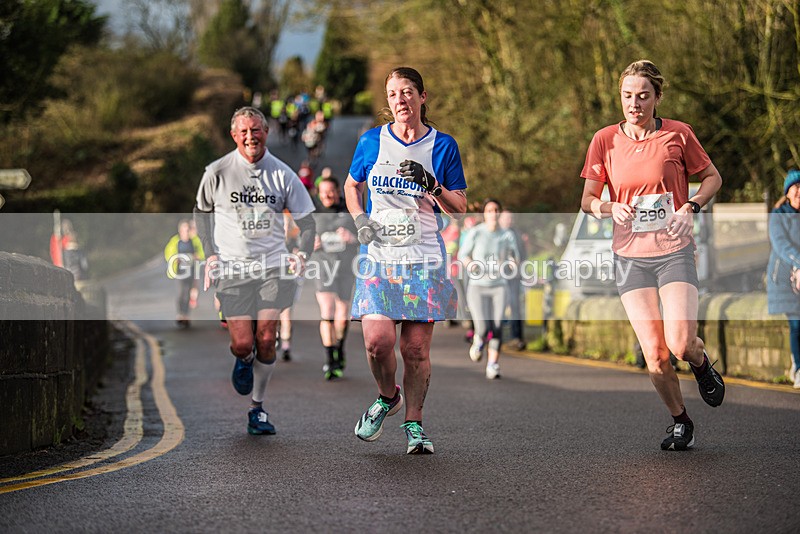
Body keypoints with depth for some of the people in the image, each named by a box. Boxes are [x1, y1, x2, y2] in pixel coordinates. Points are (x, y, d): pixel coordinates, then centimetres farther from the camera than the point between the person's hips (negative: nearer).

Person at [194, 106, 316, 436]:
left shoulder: (282, 174, 1)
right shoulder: (217, 173, -1)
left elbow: (306, 219, 8)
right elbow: (202, 211, 13)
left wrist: (303, 253, -9)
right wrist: (210, 254, 2)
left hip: (273, 266, 1)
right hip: (232, 268, -1)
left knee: (266, 340, -5)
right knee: (243, 343, -9)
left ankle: (257, 408, 12)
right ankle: (243, 360, 30)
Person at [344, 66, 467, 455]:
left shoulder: (442, 146, 4)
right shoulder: (371, 141, 7)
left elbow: (460, 208, 6)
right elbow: (352, 185, 23)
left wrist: (432, 185, -12)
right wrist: (360, 219, 4)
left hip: (424, 257, 0)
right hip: (377, 254, 0)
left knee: (417, 347, -2)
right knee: (377, 340, -14)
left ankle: (413, 423, 14)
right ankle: (387, 397, 16)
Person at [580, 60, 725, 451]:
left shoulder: (678, 134, -2)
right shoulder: (605, 140, 2)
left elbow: (712, 177, 10)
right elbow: (587, 200, 5)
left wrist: (691, 207, -8)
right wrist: (610, 208, -17)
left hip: (675, 252, -1)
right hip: (630, 257, 1)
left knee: (681, 344, -18)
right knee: (654, 356, -6)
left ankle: (702, 364, 20)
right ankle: (680, 422, 18)